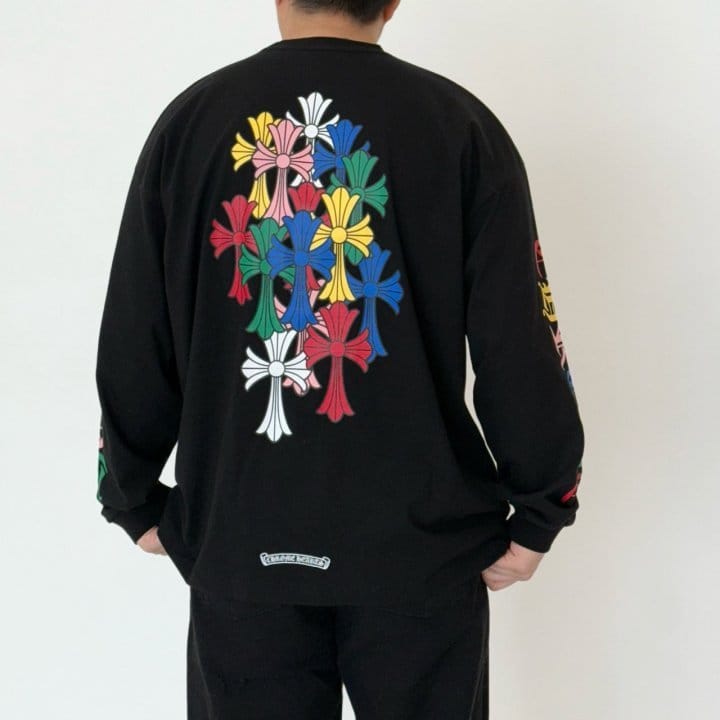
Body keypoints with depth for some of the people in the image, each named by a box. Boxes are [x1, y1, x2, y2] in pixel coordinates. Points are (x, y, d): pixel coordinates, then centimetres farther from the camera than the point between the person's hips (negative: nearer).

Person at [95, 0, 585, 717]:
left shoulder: (188, 121, -2)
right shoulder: (462, 125, -7)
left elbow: (132, 350, 1)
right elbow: (521, 347, -8)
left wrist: (136, 504, 13)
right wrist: (538, 515, 4)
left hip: (241, 543, 2)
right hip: (421, 546, -1)